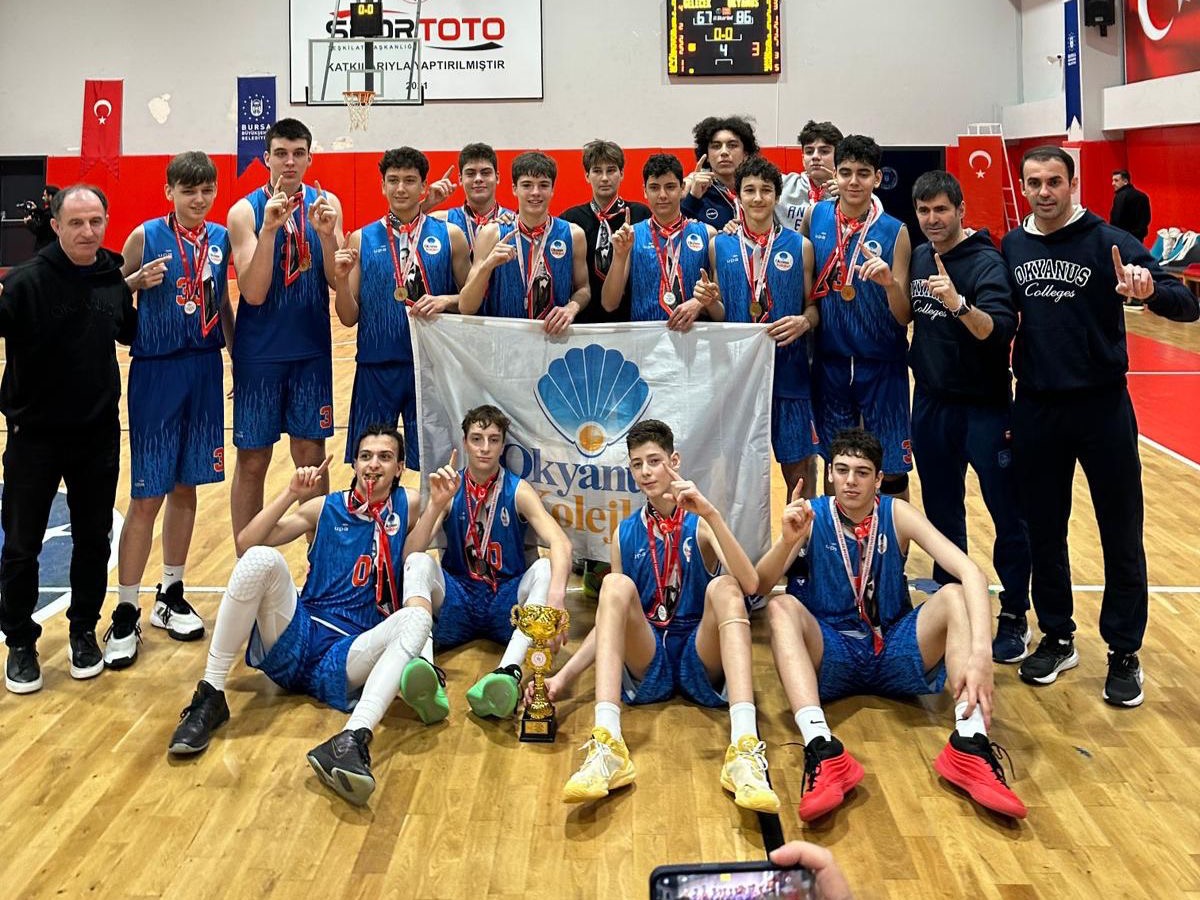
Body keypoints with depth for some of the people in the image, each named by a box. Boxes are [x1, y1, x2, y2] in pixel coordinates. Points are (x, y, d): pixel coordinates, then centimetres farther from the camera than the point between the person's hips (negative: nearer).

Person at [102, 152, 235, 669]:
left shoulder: (220, 238, 5)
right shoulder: (147, 236, -7)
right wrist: (138, 281, -20)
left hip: (205, 371, 4)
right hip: (156, 373, -4)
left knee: (186, 487, 12)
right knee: (147, 496, -2)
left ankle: (170, 597, 27)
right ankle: (125, 616, 9)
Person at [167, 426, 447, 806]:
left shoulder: (407, 505, 11)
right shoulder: (324, 509, 10)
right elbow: (245, 544, 1)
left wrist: (435, 507, -12)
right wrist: (292, 494, -8)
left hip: (344, 660, -1)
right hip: (294, 639, 1)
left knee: (416, 619, -30)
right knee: (260, 558, -24)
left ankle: (352, 740, -52)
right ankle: (209, 697, -19)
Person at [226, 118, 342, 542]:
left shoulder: (326, 204, 1)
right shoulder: (245, 211, -7)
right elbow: (254, 294, -16)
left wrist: (327, 233, -22)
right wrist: (269, 228, -26)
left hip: (311, 350, 2)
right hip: (259, 353, -2)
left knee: (311, 455, 9)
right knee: (252, 461, 5)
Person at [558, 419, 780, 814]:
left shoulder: (700, 523, 0)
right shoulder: (626, 534, 9)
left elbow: (749, 585, -18)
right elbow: (610, 619, 10)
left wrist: (710, 513, -27)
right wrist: (560, 679, -2)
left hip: (701, 663, -2)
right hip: (648, 665, 2)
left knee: (724, 587, -28)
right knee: (615, 585, -23)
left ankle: (744, 750, -47)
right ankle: (607, 747, -41)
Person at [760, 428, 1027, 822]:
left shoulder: (897, 514, -4)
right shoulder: (811, 515, -4)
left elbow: (971, 572, -17)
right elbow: (759, 585, -14)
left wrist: (981, 653, -34)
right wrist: (787, 541, -35)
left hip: (893, 653, 1)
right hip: (830, 655, -1)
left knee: (954, 596, -21)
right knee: (781, 608, -29)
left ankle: (970, 745, -38)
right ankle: (822, 749, -49)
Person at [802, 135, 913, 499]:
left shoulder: (895, 232, -8)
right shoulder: (815, 216, -1)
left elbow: (903, 317, -8)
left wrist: (890, 283, -27)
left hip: (882, 366, -2)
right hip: (830, 362, 2)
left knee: (892, 472, 3)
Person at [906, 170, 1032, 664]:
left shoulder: (986, 262, -13)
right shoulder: (917, 258, 6)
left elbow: (1000, 331, -25)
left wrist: (957, 303, -41)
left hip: (984, 406, -6)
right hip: (931, 402, 6)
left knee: (1009, 514, 1)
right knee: (941, 510, 15)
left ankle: (1014, 617, 12)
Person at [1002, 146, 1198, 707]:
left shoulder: (1107, 242, -8)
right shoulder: (1012, 248, 5)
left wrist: (1150, 290, -36)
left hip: (1101, 407, -3)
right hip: (1035, 409, 4)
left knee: (1121, 537, 5)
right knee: (1043, 533, 12)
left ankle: (1124, 654, 19)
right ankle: (1057, 639, 28)